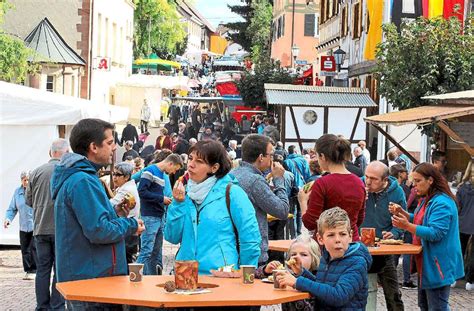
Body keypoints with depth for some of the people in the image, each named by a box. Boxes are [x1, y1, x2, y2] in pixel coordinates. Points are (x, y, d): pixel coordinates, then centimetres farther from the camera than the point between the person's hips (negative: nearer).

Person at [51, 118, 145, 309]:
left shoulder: (73, 177, 13)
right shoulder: (83, 181, -20)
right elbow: (98, 231, -26)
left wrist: (113, 213, 10)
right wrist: (130, 226, -11)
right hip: (91, 279, -10)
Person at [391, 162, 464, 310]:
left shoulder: (442, 203, -20)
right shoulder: (427, 200, 14)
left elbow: (435, 233, -27)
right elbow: (420, 221, 21)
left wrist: (407, 226, -33)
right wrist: (402, 213, 3)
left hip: (437, 266, -11)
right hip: (426, 264, 11)